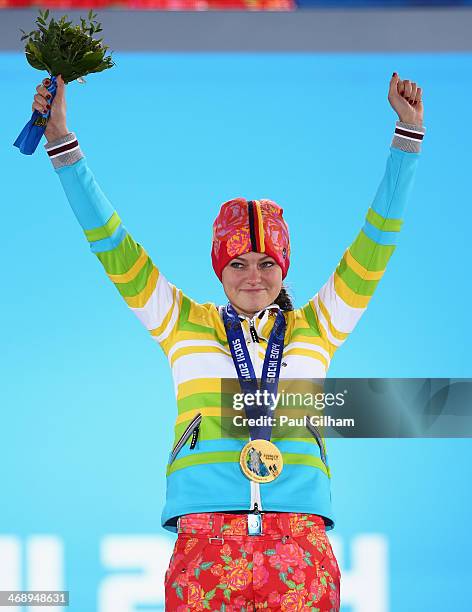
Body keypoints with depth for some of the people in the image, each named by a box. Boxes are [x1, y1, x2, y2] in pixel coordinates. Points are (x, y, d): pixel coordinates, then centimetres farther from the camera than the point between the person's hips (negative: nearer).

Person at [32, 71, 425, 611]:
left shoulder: (316, 328, 18)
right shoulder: (185, 324, 17)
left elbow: (374, 245, 17)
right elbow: (115, 250, 14)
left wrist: (408, 133, 13)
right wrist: (61, 142, 8)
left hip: (299, 543, 1)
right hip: (206, 541, 0)